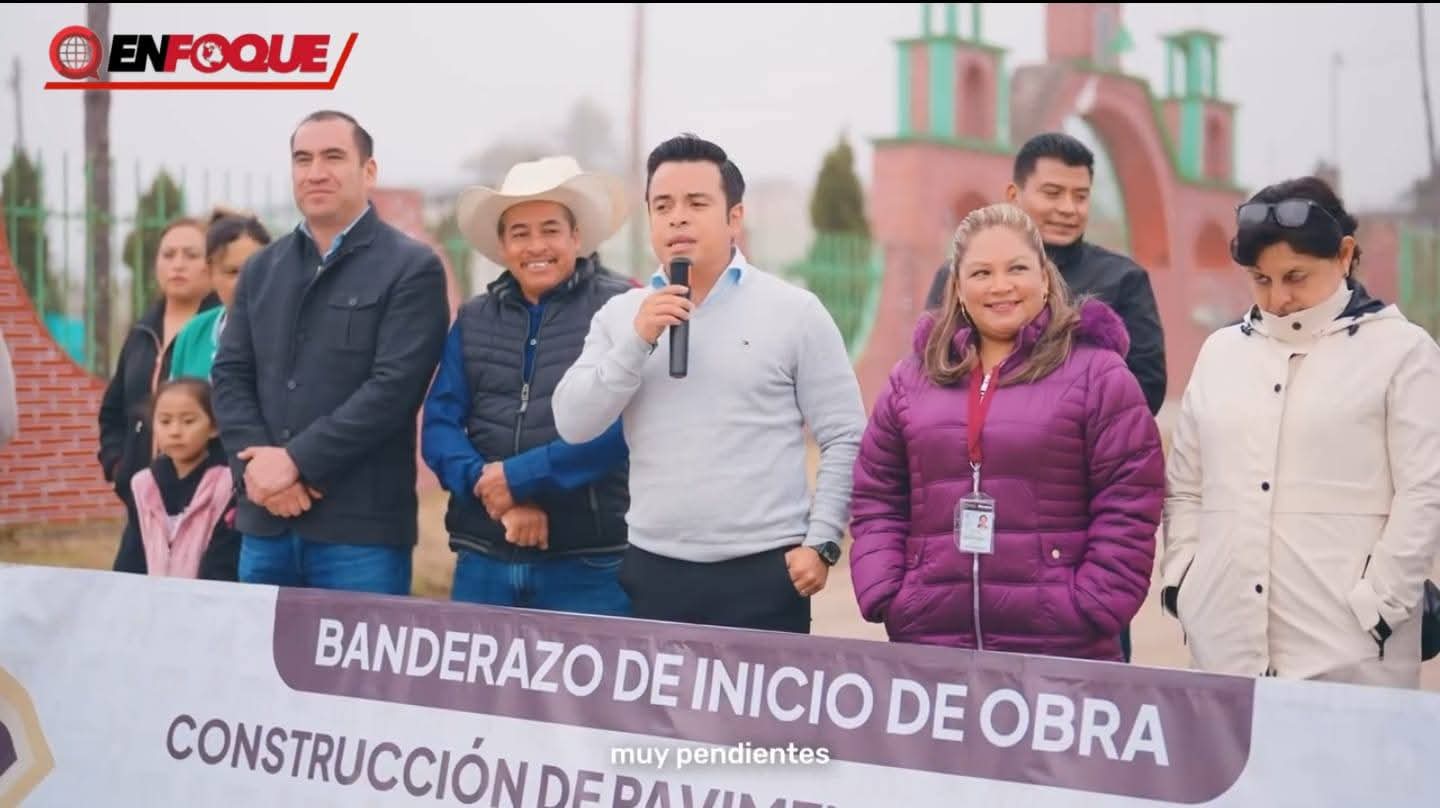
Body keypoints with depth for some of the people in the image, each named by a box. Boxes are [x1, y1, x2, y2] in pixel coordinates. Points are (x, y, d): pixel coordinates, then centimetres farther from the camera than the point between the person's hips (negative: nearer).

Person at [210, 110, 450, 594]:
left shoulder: (412, 269, -3)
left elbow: (394, 386, -13)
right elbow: (230, 375, 9)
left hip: (361, 527, -5)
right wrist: (257, 464, -8)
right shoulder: (261, 269, 15)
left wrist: (295, 460, -16)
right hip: (266, 522, 5)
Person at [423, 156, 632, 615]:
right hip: (483, 559, 4)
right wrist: (499, 498, -13)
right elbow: (439, 425, 3)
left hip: (590, 564, -4)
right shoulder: (472, 320, 11)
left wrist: (521, 477, -15)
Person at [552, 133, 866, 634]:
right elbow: (572, 425, 0)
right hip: (652, 569, 3)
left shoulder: (795, 312, 0)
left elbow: (846, 439, 1)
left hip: (764, 572, -3)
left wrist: (821, 541, -7)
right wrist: (637, 341, -10)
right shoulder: (620, 315, 9)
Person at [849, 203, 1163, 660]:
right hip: (928, 640, 4)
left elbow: (1127, 510, -4)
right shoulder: (913, 377, 13)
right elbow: (875, 501, 14)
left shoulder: (1097, 373, 0)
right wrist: (883, 597, 1)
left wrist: (1090, 613, -11)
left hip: (1059, 648, -3)